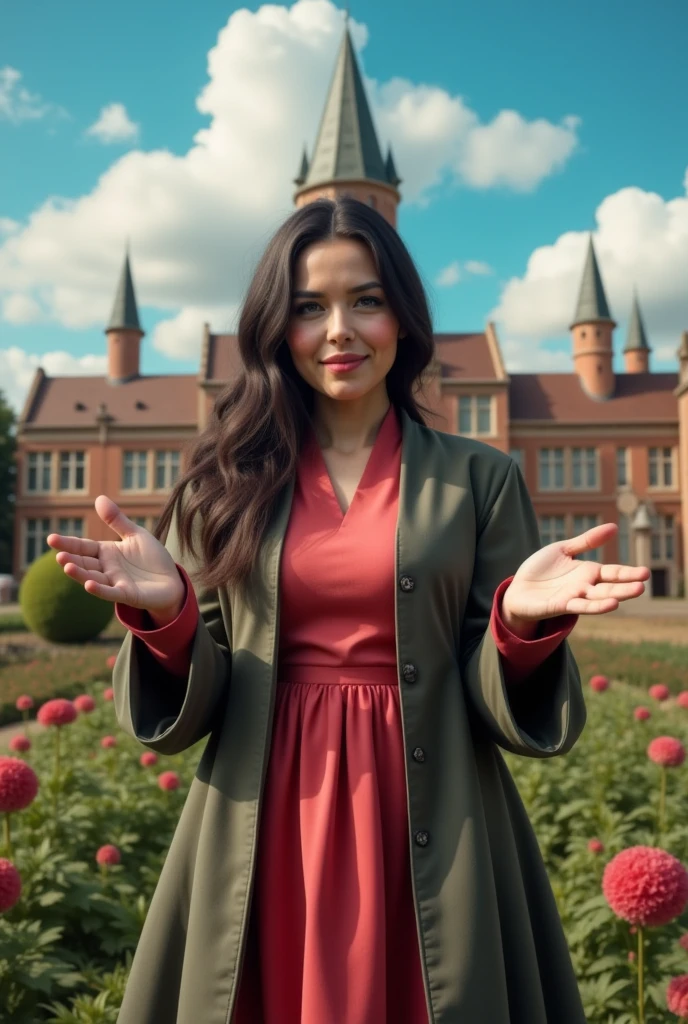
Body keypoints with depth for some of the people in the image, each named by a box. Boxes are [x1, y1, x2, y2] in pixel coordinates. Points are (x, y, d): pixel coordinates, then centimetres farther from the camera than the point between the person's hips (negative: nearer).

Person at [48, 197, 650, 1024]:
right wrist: (166, 614, -17)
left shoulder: (479, 478, 0)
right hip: (265, 840, 1)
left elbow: (508, 710, -1)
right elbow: (190, 709, 2)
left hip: (429, 842, 0)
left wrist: (523, 620, -21)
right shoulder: (228, 480, 3)